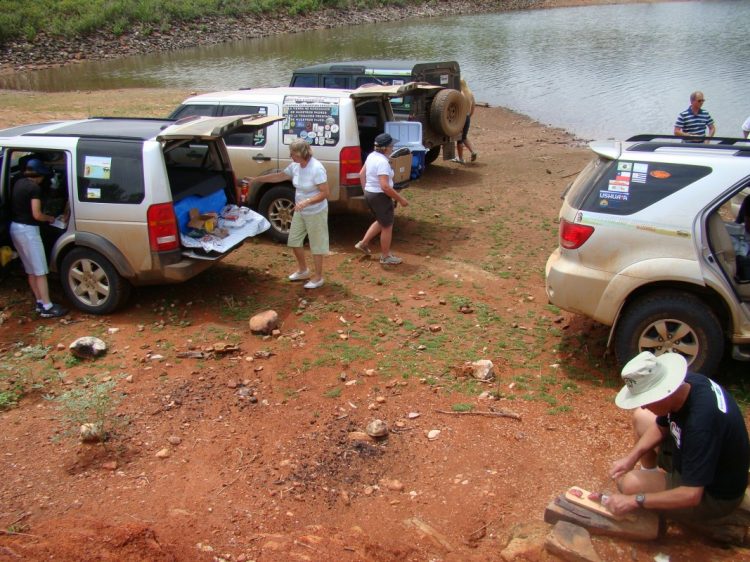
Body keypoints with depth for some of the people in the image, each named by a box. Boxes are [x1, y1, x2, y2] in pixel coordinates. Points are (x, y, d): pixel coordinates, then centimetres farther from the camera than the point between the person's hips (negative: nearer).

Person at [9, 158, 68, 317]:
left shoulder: (19, 183, 12)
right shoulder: (34, 187, -14)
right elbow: (36, 215, -19)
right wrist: (49, 218, 1)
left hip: (15, 227, 9)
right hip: (27, 230, -9)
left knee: (31, 270, 16)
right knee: (40, 271, -4)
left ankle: (40, 303, 22)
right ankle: (47, 307, -2)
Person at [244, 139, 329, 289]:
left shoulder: (317, 169, -26)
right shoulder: (295, 166, -3)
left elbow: (325, 193, -26)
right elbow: (279, 176, 13)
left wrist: (306, 202, -35)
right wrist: (256, 179, 13)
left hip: (315, 213, -8)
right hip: (300, 212, 8)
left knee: (316, 245, 4)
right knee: (294, 241, 17)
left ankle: (318, 277, 19)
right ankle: (303, 270, 37)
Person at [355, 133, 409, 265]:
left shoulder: (372, 156, 3)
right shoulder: (382, 162, -25)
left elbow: (362, 174, 15)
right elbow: (385, 186, -29)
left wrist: (366, 189, 23)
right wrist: (400, 199, -22)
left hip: (370, 194, 9)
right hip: (380, 196, -9)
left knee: (381, 222, 27)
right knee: (387, 226, 6)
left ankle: (363, 243, 30)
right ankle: (385, 257, 18)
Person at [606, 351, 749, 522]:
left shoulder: (700, 424, -40)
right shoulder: (685, 383, -15)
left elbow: (692, 495, -35)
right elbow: (661, 426, 4)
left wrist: (634, 500, -29)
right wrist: (632, 456, -8)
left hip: (715, 496, -8)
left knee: (629, 483, -24)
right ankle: (651, 474, 21)